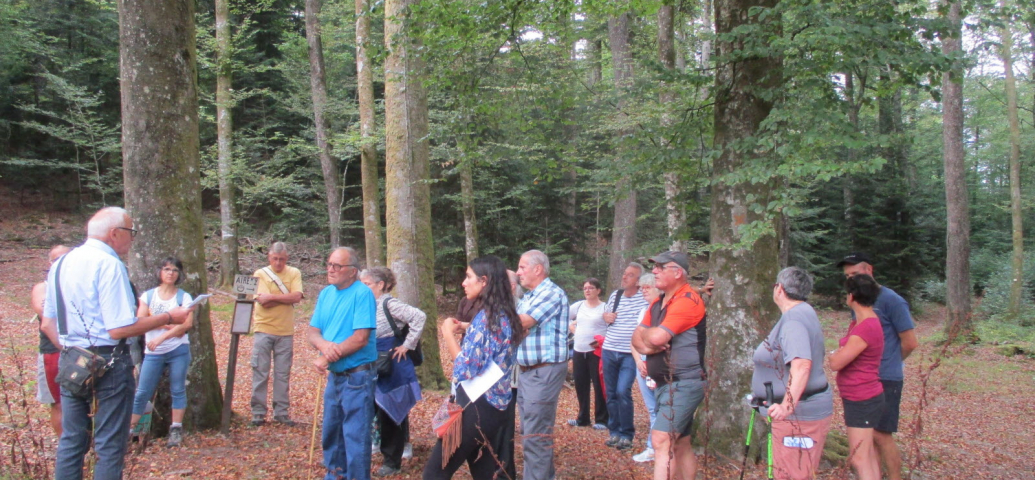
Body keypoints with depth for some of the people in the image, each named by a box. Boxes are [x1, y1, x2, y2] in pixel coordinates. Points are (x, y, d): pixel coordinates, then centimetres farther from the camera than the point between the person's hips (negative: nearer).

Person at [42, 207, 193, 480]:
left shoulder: (60, 264, 10)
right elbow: (119, 329, -21)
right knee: (110, 447, 3)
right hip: (108, 364, -8)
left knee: (71, 442, 16)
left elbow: (47, 324, 13)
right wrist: (168, 318, -13)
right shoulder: (109, 264, -16)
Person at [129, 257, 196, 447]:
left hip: (178, 350, -1)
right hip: (153, 353, 1)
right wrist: (166, 324, -13)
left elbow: (187, 324, -9)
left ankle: (176, 430, 8)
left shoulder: (184, 297, 3)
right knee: (142, 392, 1)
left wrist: (161, 337, -16)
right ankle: (129, 429, 7)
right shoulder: (148, 295, 7)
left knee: (178, 390, 2)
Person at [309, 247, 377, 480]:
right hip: (334, 375, 8)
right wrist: (324, 344, -17)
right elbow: (313, 332, 7)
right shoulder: (326, 293, 8)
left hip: (357, 376, -8)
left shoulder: (362, 293, -15)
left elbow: (360, 338, -21)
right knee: (331, 431, 18)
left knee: (355, 435, -2)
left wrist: (326, 358, -17)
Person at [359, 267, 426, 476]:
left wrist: (407, 345, -19)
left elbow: (419, 317, -25)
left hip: (393, 369, -7)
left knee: (390, 413, 3)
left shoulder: (389, 304, -16)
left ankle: (392, 462, 16)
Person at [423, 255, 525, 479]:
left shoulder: (486, 317, -18)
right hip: (493, 405, 10)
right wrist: (454, 335, 12)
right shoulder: (503, 315, 10)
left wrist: (449, 334, -9)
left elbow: (467, 369, -20)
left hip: (477, 406, -10)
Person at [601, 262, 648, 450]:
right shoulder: (615, 295, 9)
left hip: (629, 355, -5)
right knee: (611, 393, 9)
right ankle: (614, 431, 21)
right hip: (609, 351, 5)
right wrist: (606, 317, 4)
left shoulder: (644, 298, -9)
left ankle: (627, 434, -1)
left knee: (623, 392, -13)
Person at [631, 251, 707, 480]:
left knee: (661, 440, -18)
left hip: (683, 383, -9)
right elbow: (637, 339, 9)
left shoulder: (687, 300, -15)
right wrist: (646, 345, -14)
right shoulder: (657, 304, 15)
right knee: (680, 446, 14)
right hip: (663, 383, 9)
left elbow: (658, 336, -25)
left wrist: (644, 333, -2)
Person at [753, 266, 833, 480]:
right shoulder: (804, 312, 14)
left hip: (800, 413, -10)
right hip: (806, 408, 10)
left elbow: (802, 364, -34)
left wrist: (788, 404, -43)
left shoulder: (793, 320, -20)